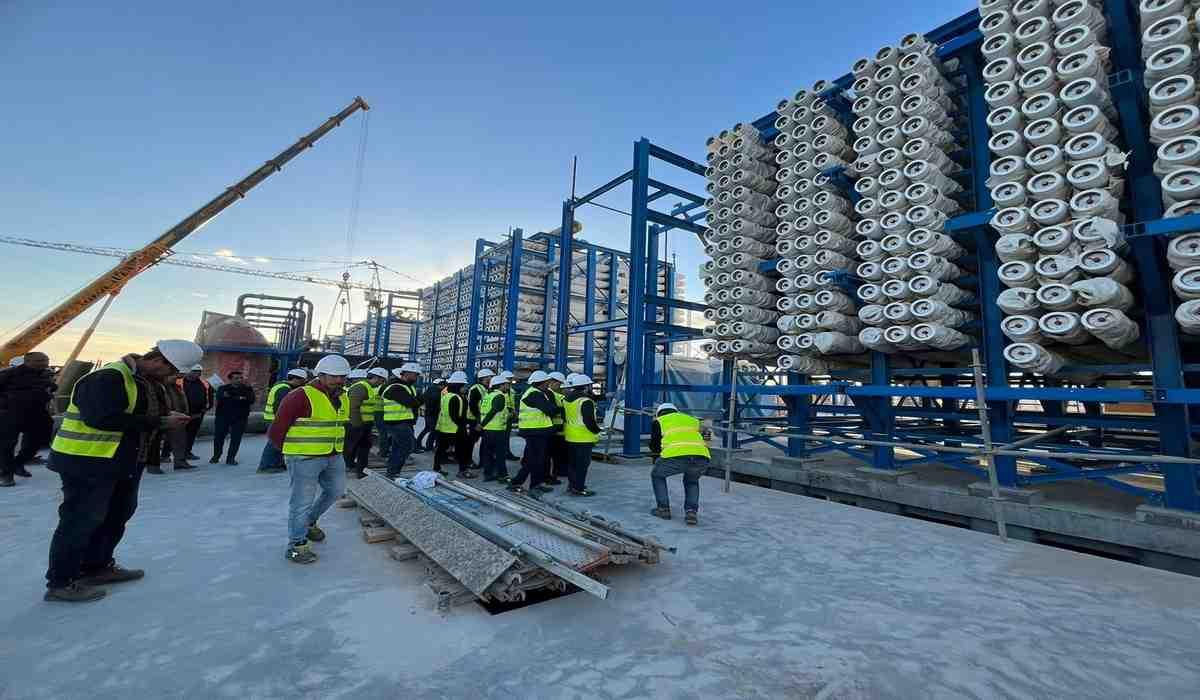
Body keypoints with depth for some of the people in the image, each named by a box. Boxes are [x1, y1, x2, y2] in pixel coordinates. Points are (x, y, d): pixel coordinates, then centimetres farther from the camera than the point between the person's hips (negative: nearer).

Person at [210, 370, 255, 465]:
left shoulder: (248, 389, 4)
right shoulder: (223, 388, 6)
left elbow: (251, 400, -12)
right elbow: (220, 399, -13)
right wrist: (239, 399, -18)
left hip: (240, 418, 0)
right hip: (223, 416, 1)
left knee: (236, 438, 0)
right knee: (218, 437, 6)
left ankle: (231, 458, 10)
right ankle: (216, 456, 25)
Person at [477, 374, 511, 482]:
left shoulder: (487, 395, 13)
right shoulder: (500, 396, -13)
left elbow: (481, 410, 12)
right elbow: (493, 411, -20)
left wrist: (481, 424, 11)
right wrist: (482, 424, -15)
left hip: (486, 429, 8)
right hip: (497, 429, -8)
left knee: (487, 452, 14)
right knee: (500, 453, 1)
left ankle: (488, 474, 20)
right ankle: (502, 475, 4)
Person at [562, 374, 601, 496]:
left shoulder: (566, 401, 9)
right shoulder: (586, 402, -18)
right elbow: (590, 421, -20)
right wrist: (597, 431, -5)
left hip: (570, 437, 8)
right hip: (584, 438, -8)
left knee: (572, 462, 18)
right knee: (582, 464, -1)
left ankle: (572, 484, 28)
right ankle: (579, 488, 2)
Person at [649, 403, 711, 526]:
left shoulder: (658, 421, 24)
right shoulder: (692, 420, 33)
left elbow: (654, 447, 26)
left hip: (675, 456, -3)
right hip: (702, 458, 4)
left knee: (657, 475, 29)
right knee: (692, 481, 35)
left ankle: (663, 508, 27)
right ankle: (691, 511, 21)